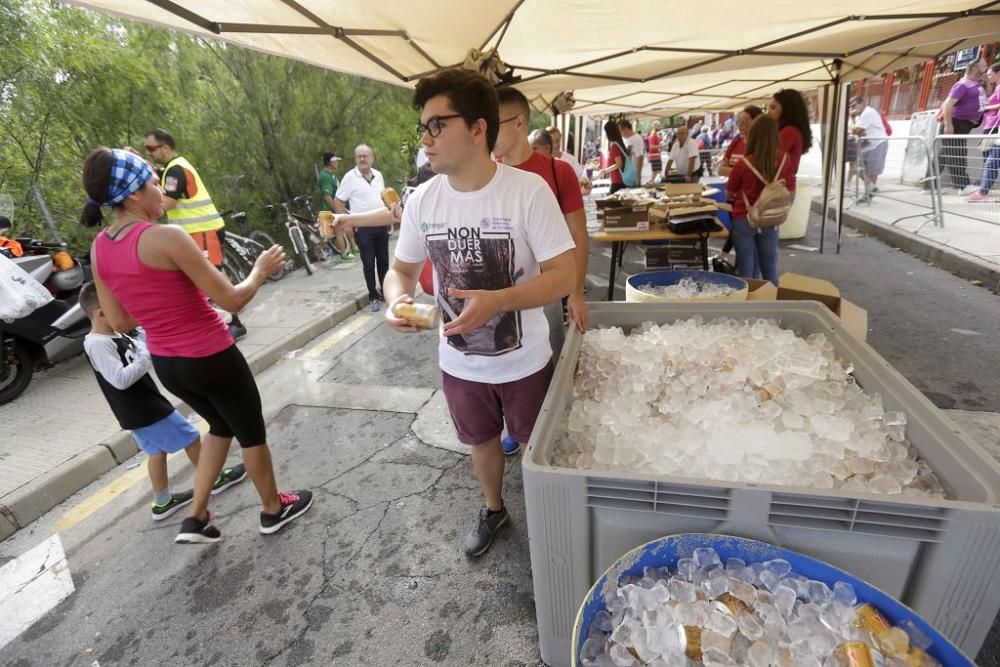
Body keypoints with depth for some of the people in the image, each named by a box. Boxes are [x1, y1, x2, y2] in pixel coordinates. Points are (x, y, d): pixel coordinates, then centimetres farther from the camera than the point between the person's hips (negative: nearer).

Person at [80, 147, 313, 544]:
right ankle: (274, 510, 36)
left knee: (222, 425, 29)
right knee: (251, 432, 16)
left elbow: (119, 322, 8)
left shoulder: (100, 248, 1)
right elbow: (232, 300, -20)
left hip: (166, 364, 7)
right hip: (211, 358, -7)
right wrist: (261, 270, -3)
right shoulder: (166, 237, -22)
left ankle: (196, 519, 31)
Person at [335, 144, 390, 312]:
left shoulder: (378, 175, 6)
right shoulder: (350, 177, -9)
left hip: (381, 224, 5)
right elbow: (338, 202, -7)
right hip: (363, 227, -4)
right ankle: (373, 297, 12)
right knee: (369, 264, 1)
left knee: (383, 261, 12)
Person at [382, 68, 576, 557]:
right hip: (459, 364, 4)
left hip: (524, 362, -3)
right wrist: (398, 299, -20)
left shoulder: (528, 190, -20)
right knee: (481, 441, 25)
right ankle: (493, 509, 55)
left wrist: (497, 301, -35)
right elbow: (402, 268, 4)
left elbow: (563, 276, -20)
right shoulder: (422, 199, -7)